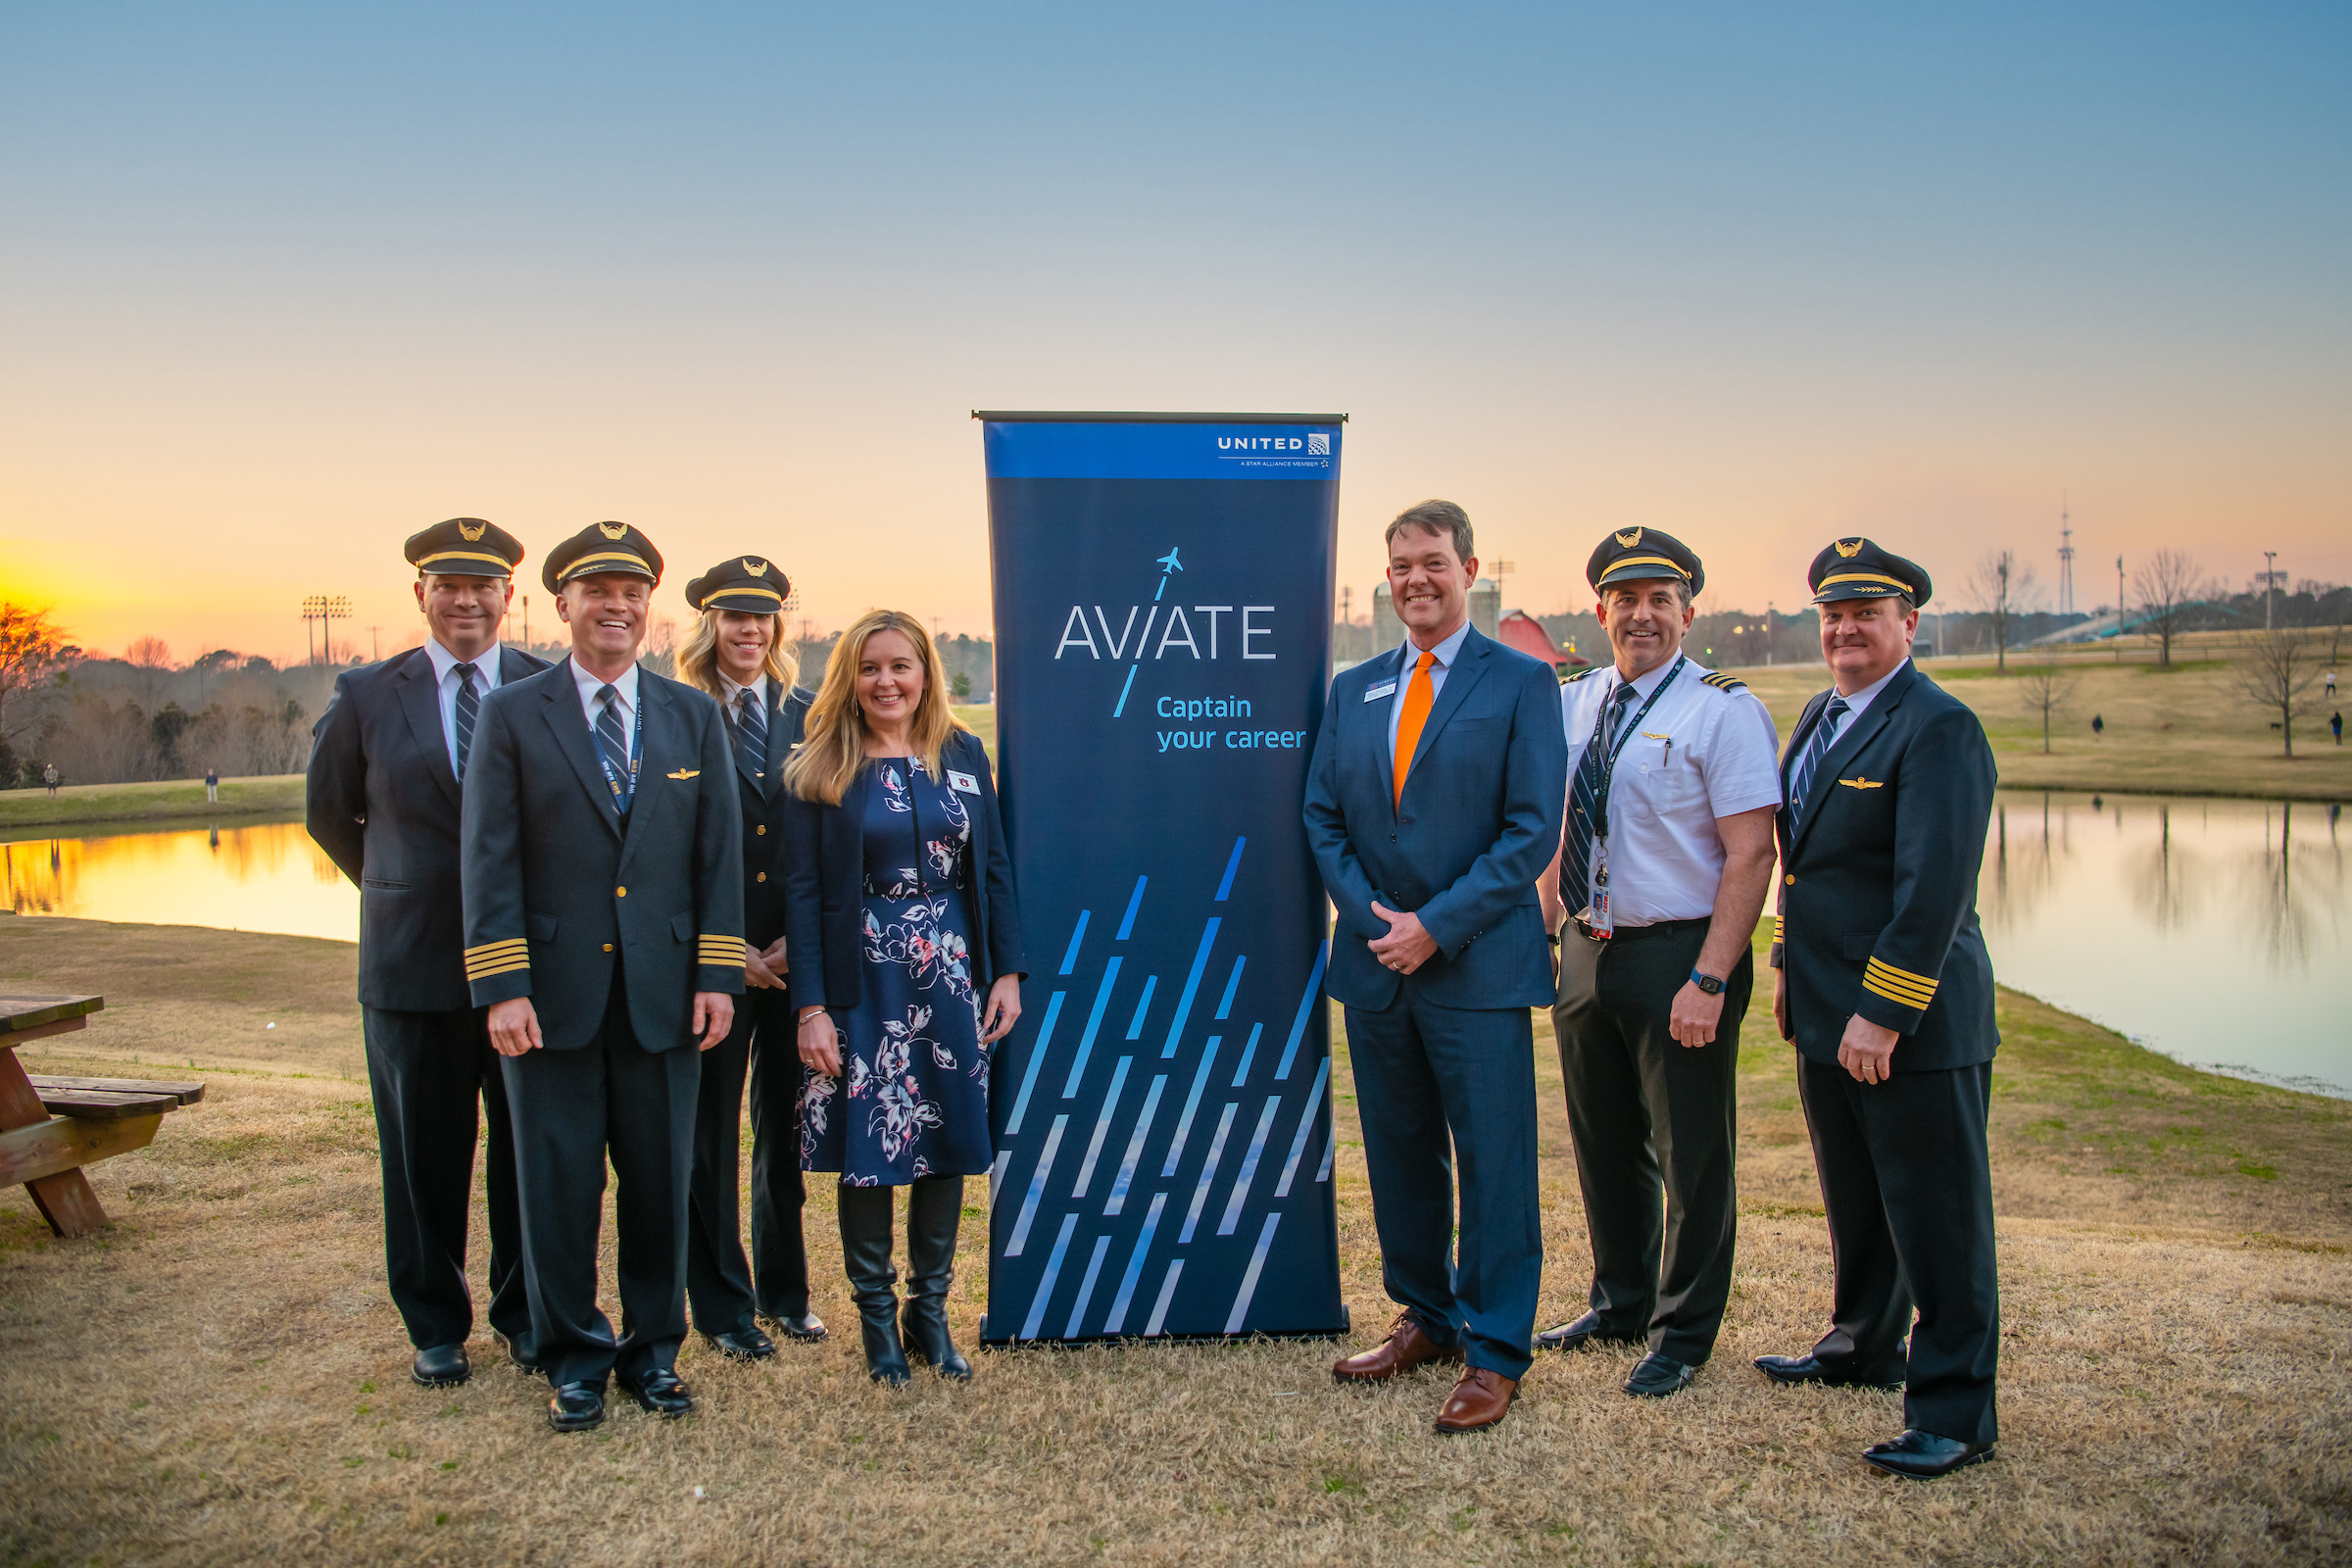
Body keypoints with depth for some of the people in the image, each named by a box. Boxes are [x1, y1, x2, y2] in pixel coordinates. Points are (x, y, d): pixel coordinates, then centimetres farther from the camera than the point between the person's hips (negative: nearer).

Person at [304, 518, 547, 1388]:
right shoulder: (367, 696, 1)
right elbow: (327, 813, 15)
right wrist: (399, 891, 15)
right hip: (414, 964, 1)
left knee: (529, 1150, 9)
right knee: (424, 1154, 10)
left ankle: (525, 1314, 27)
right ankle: (436, 1327, 27)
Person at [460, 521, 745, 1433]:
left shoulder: (694, 716, 8)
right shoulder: (512, 715, 2)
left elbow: (720, 853, 6)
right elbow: (490, 860, -3)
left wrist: (717, 976, -1)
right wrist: (502, 987, -11)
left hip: (664, 994, 2)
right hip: (553, 990, -2)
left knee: (660, 1178, 9)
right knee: (558, 1180, 6)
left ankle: (652, 1349, 26)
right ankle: (573, 1358, 23)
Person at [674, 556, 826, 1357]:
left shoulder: (807, 719, 5)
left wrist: (800, 939, -5)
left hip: (795, 956, 3)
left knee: (786, 1129, 13)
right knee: (709, 1136, 7)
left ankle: (783, 1292, 28)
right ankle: (722, 1307, 20)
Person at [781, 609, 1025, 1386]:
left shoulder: (962, 753, 6)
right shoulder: (819, 770, -2)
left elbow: (994, 869, 8)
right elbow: (802, 891, -5)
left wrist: (1006, 972, 1)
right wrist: (811, 1006, -12)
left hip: (953, 976, 3)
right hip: (864, 983, -3)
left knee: (949, 1142, 7)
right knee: (869, 1148, 3)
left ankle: (930, 1310, 23)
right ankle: (876, 1316, 21)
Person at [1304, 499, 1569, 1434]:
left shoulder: (1521, 682, -3)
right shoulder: (1354, 690, 12)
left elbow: (1533, 830, -9)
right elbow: (1323, 819, 10)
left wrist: (1436, 925, -14)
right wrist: (1373, 917, -5)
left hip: (1478, 966, -5)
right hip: (1376, 965, 5)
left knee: (1494, 1164, 1)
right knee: (1400, 1157, 15)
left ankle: (1494, 1355, 14)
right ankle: (1427, 1319, 32)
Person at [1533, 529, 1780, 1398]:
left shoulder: (1724, 710, -11)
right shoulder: (1571, 702, 7)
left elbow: (1750, 854, -16)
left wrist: (1708, 982, -20)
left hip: (1679, 955, -6)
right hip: (1587, 951, 6)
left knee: (1691, 1152, 7)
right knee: (1605, 1141, 19)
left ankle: (1684, 1333, 26)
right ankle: (1620, 1303, 39)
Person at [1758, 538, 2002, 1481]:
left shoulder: (1940, 729, -16)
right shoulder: (1822, 716, 13)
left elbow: (1934, 888, -22)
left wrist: (1883, 1013, -23)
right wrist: (1790, 964, 18)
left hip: (1912, 1021, -9)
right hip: (1827, 1013, 9)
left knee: (1936, 1215, 1)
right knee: (1855, 1199, 22)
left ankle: (1953, 1414, 12)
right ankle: (1864, 1349, 40)